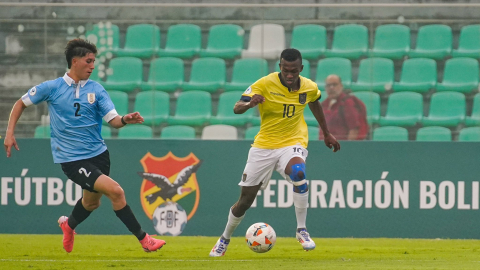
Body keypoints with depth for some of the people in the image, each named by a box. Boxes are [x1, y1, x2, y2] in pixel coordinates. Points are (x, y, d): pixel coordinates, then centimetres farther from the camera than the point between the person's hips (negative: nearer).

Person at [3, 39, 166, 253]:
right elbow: (21, 104, 7)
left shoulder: (96, 89, 1)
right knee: (115, 190, -19)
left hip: (98, 153, 5)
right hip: (71, 159, -5)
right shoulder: (52, 88, -6)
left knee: (92, 202, 20)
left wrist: (125, 120, -30)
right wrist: (9, 133, -2)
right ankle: (143, 239, -10)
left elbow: (113, 121, -8)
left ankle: (68, 225, 55)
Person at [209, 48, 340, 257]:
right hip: (264, 145, 0)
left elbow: (315, 104, 19)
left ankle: (302, 230, -24)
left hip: (293, 142, 0)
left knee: (298, 172, -36)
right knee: (245, 199, 5)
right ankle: (225, 239, 33)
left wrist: (326, 134, 27)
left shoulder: (309, 88, -5)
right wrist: (250, 103, -43)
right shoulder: (265, 84, -15)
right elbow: (237, 108, -20)